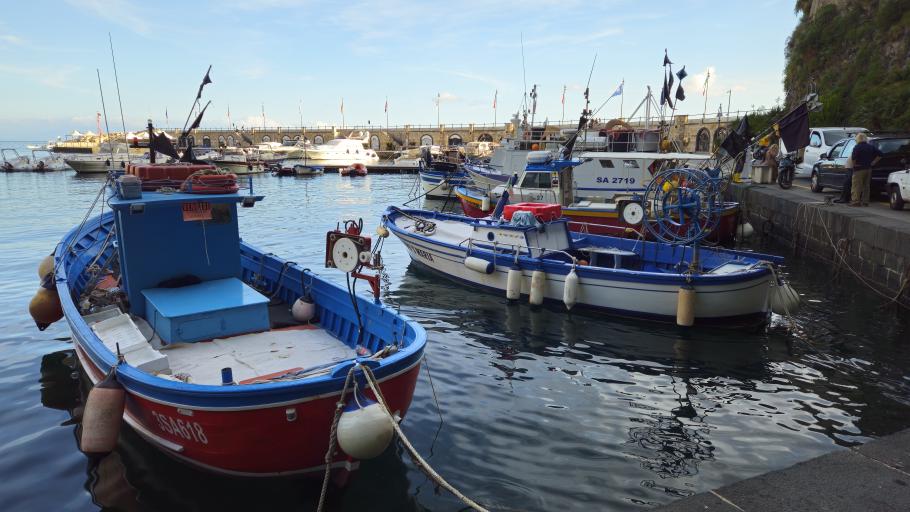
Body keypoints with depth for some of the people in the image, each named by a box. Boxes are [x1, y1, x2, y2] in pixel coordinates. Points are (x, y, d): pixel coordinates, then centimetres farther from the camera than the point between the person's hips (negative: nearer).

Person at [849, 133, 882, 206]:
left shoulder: (857, 147, -10)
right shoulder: (871, 147, 10)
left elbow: (853, 158, -24)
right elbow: (880, 154, 10)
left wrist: (854, 164, -8)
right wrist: (873, 162, 10)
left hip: (859, 169, -7)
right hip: (869, 169, 7)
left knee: (856, 186, -3)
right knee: (866, 186, 12)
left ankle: (856, 201, -7)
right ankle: (865, 202, 13)